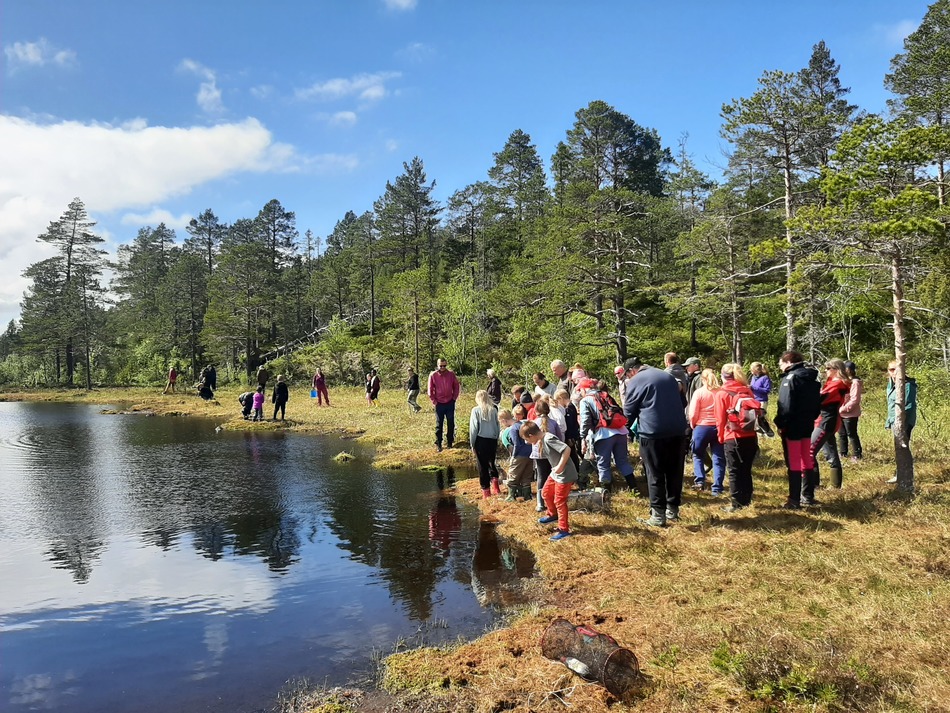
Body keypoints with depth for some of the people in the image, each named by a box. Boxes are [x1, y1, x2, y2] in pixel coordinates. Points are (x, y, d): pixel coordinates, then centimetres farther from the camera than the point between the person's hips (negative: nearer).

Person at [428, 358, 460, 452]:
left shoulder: (451, 374, -2)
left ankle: (450, 442, 21)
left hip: (450, 403, 2)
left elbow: (457, 386, 8)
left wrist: (454, 398, 3)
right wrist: (434, 401, -4)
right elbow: (430, 390, -1)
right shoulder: (433, 375, -6)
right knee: (439, 424, 4)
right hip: (439, 404, -2)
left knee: (451, 423, 9)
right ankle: (438, 444, 10)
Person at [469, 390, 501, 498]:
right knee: (491, 463, 20)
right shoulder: (494, 410, 1)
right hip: (492, 440, 3)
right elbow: (498, 426, 7)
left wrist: (472, 444, 2)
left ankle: (486, 491, 9)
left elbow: (473, 428, -6)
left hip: (481, 440, -3)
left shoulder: (476, 410, -8)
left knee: (482, 466, 6)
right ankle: (495, 484, 2)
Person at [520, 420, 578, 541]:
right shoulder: (542, 440, 3)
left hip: (565, 475, -10)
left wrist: (560, 466, -30)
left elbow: (567, 449, -32)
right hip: (556, 473, 10)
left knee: (559, 501, 0)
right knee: (546, 493, 24)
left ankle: (563, 530, 13)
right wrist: (540, 447, 0)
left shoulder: (549, 439, -26)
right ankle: (553, 514, 47)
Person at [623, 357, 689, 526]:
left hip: (652, 432, -6)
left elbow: (629, 412, 5)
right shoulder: (668, 376, 17)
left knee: (655, 475, 1)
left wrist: (629, 424, 26)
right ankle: (673, 509, 22)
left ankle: (658, 515, 2)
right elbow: (681, 401, 27)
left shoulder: (636, 381, -2)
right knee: (674, 471, 13)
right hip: (677, 430, 6)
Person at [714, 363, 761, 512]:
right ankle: (746, 500, 23)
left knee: (734, 471, 3)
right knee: (746, 469, 15)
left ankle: (736, 503, 5)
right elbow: (755, 410, 11)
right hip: (750, 436, 5)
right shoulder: (747, 390, 6)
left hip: (733, 438, -4)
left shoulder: (721, 394, -6)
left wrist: (721, 437, 7)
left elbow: (721, 420, -6)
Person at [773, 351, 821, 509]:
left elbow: (786, 405, -21)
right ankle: (808, 496, 24)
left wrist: (780, 424, -13)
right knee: (807, 462, 16)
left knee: (793, 464, -3)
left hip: (792, 427, -8)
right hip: (807, 425, 8)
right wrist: (810, 418, 19)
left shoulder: (790, 378, -14)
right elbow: (817, 403, 15)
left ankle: (794, 500, 0)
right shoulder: (812, 379, 12)